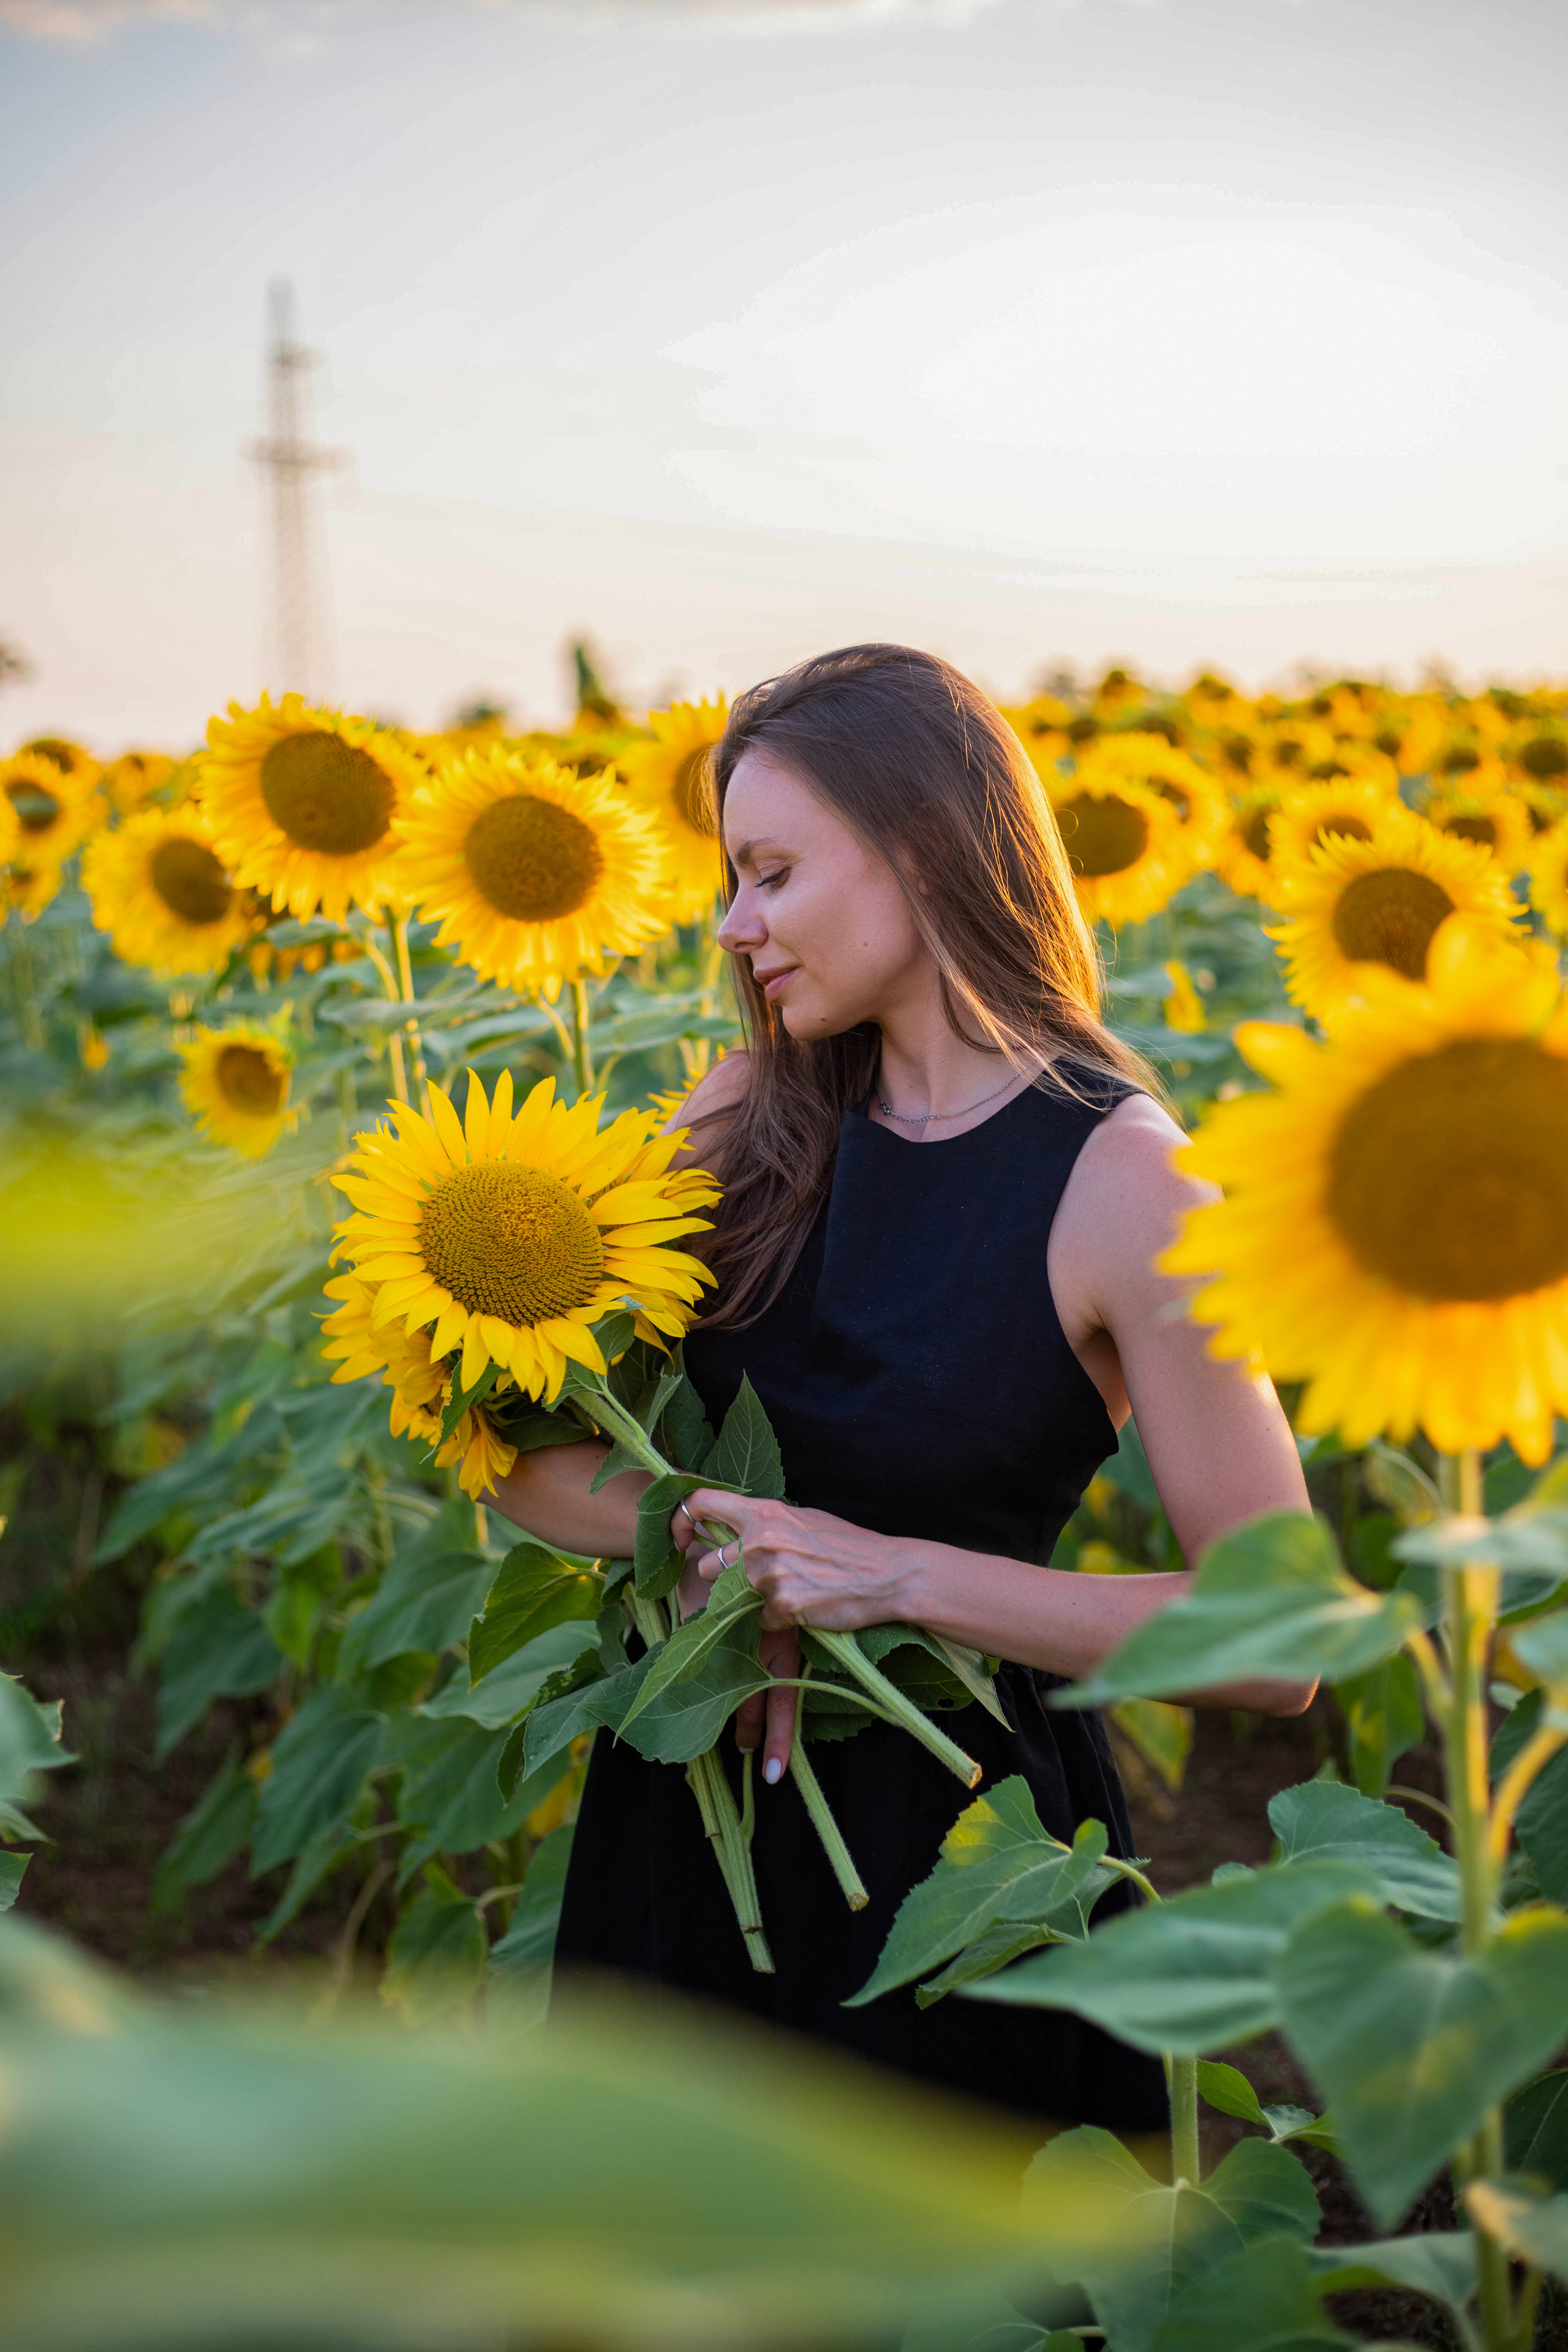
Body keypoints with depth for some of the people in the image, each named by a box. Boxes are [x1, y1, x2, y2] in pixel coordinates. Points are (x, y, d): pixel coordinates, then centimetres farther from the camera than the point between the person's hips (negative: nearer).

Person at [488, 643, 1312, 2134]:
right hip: (683, 1820, 5)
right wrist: (694, 1533, -18)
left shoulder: (1120, 1178, -17)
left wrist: (899, 1575, -23)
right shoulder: (755, 1113, -2)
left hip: (952, 1858, -5)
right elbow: (518, 1445, 1)